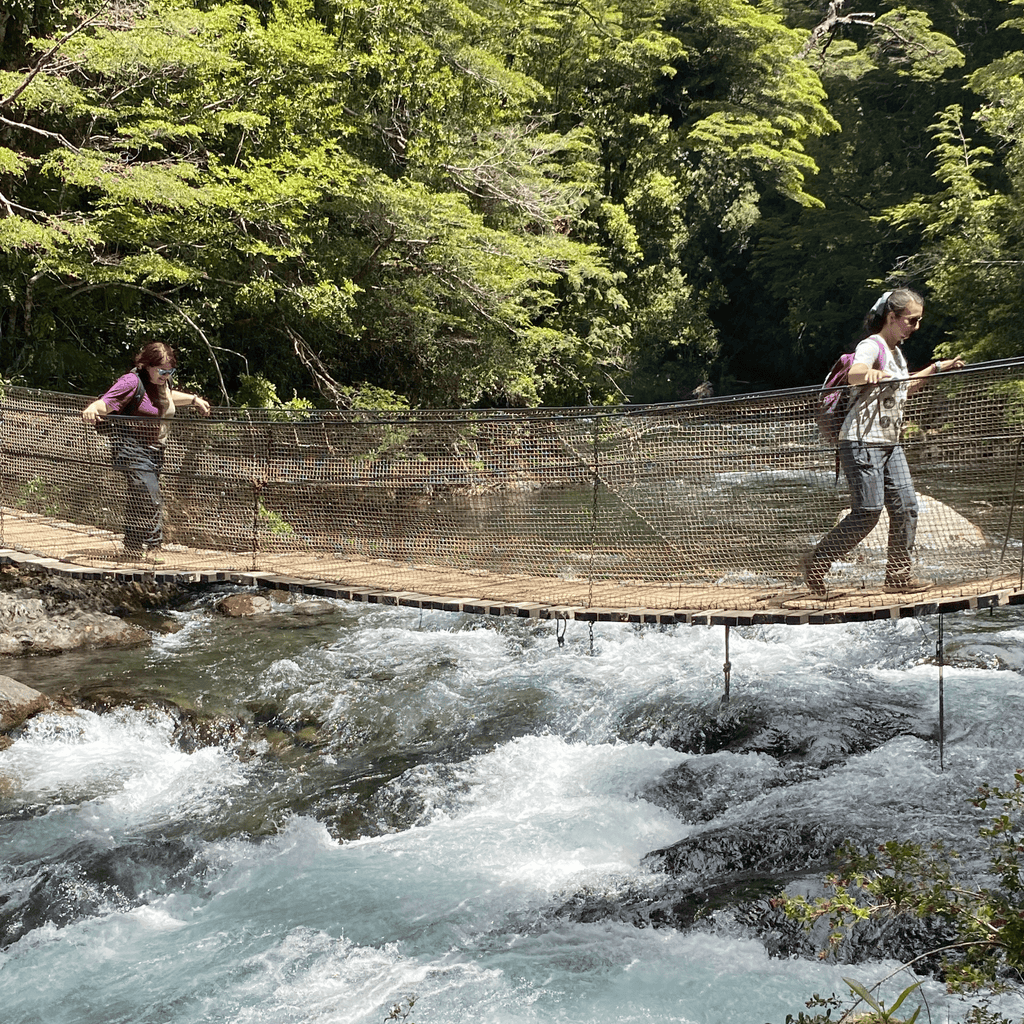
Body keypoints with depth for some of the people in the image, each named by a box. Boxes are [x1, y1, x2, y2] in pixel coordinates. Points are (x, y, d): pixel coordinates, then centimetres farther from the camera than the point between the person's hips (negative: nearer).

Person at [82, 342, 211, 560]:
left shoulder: (163, 382, 11)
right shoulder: (133, 381, -14)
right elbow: (107, 402, -24)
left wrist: (194, 399, 43)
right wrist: (92, 408, -45)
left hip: (154, 450, 8)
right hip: (133, 450, -8)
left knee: (137, 502, 13)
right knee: (149, 501, -14)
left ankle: (134, 549, 18)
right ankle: (150, 545, -6)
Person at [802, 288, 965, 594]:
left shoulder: (896, 351, 17)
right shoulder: (871, 345, -11)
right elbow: (854, 373, -35)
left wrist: (936, 368, 34)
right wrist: (870, 373, -58)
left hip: (890, 443, 9)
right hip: (862, 442, -9)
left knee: (905, 506, 3)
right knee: (867, 512, -12)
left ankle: (898, 575, 11)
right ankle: (816, 562, 1)